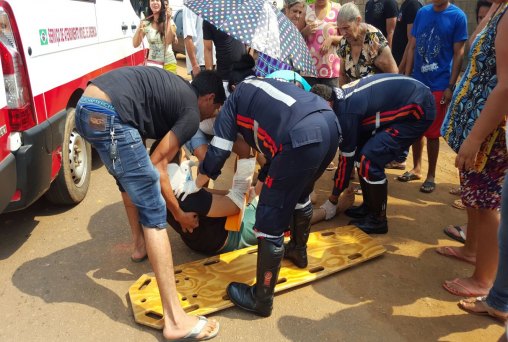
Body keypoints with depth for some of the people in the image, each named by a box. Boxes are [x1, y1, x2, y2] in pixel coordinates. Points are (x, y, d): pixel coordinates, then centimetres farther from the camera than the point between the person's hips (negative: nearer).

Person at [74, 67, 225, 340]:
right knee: (153, 211, -6)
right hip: (108, 115, -10)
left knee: (131, 178, 33)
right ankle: (175, 319, -3)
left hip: (85, 107, 10)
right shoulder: (192, 112, 4)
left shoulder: (176, 89, 28)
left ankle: (141, 244, 51)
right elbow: (157, 164, 1)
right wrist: (179, 214, 10)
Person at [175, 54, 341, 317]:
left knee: (270, 219, 5)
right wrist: (263, 180, 53)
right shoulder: (272, 85, 38)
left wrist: (196, 184, 32)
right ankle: (298, 251, 55)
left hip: (303, 138, -8)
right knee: (299, 195, 33)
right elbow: (277, 139, 42)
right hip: (330, 125, 8)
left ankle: (261, 300, 20)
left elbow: (218, 151, 16)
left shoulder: (236, 97, 21)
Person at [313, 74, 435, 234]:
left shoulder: (346, 110, -25)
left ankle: (378, 220, 0)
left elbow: (346, 156, -15)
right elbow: (348, 148, 12)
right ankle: (369, 206, 21)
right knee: (361, 151, 8)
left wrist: (332, 200, -3)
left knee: (370, 159, -17)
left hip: (418, 109, -10)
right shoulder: (341, 96, 3)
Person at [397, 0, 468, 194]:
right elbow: (412, 47, 9)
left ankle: (431, 175, 17)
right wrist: (406, 78, 4)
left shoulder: (457, 16, -5)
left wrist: (450, 87, -10)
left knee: (432, 132, 2)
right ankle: (416, 168, 28)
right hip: (417, 82, 4)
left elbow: (458, 54, -5)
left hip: (439, 85, -4)